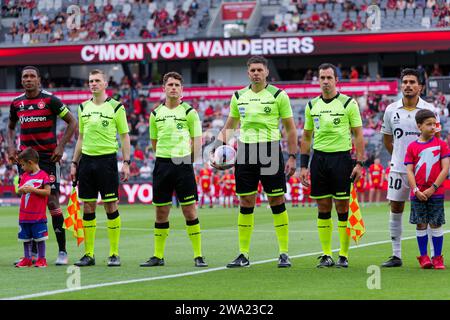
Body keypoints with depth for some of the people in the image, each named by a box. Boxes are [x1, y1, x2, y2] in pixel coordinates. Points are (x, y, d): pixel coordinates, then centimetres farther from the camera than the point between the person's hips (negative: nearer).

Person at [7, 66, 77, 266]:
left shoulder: (50, 100, -7)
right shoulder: (17, 103, 8)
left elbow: (72, 122, -2)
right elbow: (11, 127, 24)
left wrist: (61, 146, -11)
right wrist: (11, 147, 7)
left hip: (48, 158, -5)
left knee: (52, 203, -8)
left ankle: (62, 251, -2)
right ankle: (32, 252, 10)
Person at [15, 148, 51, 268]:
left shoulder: (43, 175, -8)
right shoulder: (25, 176, 11)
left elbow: (47, 191, -14)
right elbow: (19, 191, 15)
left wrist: (32, 189, -17)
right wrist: (22, 189, -8)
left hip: (38, 216, -6)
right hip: (24, 215, 6)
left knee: (40, 238, 0)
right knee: (26, 238, 11)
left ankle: (41, 259, 9)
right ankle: (27, 259, 19)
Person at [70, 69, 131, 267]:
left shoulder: (115, 107, -2)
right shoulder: (83, 107, 12)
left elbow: (124, 136, 0)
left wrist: (126, 163, -7)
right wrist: (74, 163, 14)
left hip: (107, 159, -4)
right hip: (86, 160, 4)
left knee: (111, 206, -3)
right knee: (88, 208, 4)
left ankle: (114, 254, 2)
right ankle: (88, 254, 9)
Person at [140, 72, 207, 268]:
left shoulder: (189, 112, 1)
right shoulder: (156, 114, 10)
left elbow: (197, 140, 2)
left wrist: (189, 161, -4)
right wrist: (165, 158, 12)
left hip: (183, 163, -3)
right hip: (162, 164, 3)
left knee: (189, 211, -4)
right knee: (161, 212, 6)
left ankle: (198, 255, 1)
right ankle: (158, 256, 13)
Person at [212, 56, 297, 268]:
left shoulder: (278, 95, -1)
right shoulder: (238, 97, 9)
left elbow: (290, 128, 2)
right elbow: (230, 125, 20)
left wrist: (292, 157, -4)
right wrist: (221, 146, 4)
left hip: (270, 150, -3)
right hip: (245, 151, 3)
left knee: (277, 202, -2)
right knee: (245, 203, 4)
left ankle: (284, 253, 3)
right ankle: (243, 255, 9)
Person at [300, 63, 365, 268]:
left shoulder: (348, 103, -2)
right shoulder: (312, 105, 10)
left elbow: (358, 135, -2)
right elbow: (306, 137, 15)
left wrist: (359, 163, -10)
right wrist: (303, 166, 9)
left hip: (341, 157, -4)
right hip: (319, 158, 4)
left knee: (342, 209, -2)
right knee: (323, 209, 5)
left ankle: (343, 256, 3)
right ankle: (326, 255, 11)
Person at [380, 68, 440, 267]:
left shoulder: (428, 110, -2)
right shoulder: (391, 110, 5)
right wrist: (399, 157, 13)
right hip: (398, 168, 3)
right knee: (395, 210, 3)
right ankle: (396, 255, 11)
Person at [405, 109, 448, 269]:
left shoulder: (441, 144, 1)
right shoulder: (412, 147, 3)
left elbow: (445, 169, -4)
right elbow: (409, 171, 1)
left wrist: (433, 188, -11)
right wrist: (416, 190, -11)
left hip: (436, 192, -1)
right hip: (418, 193, 1)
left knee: (436, 224, 1)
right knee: (421, 224, 3)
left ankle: (438, 257, 8)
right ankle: (424, 257, 12)